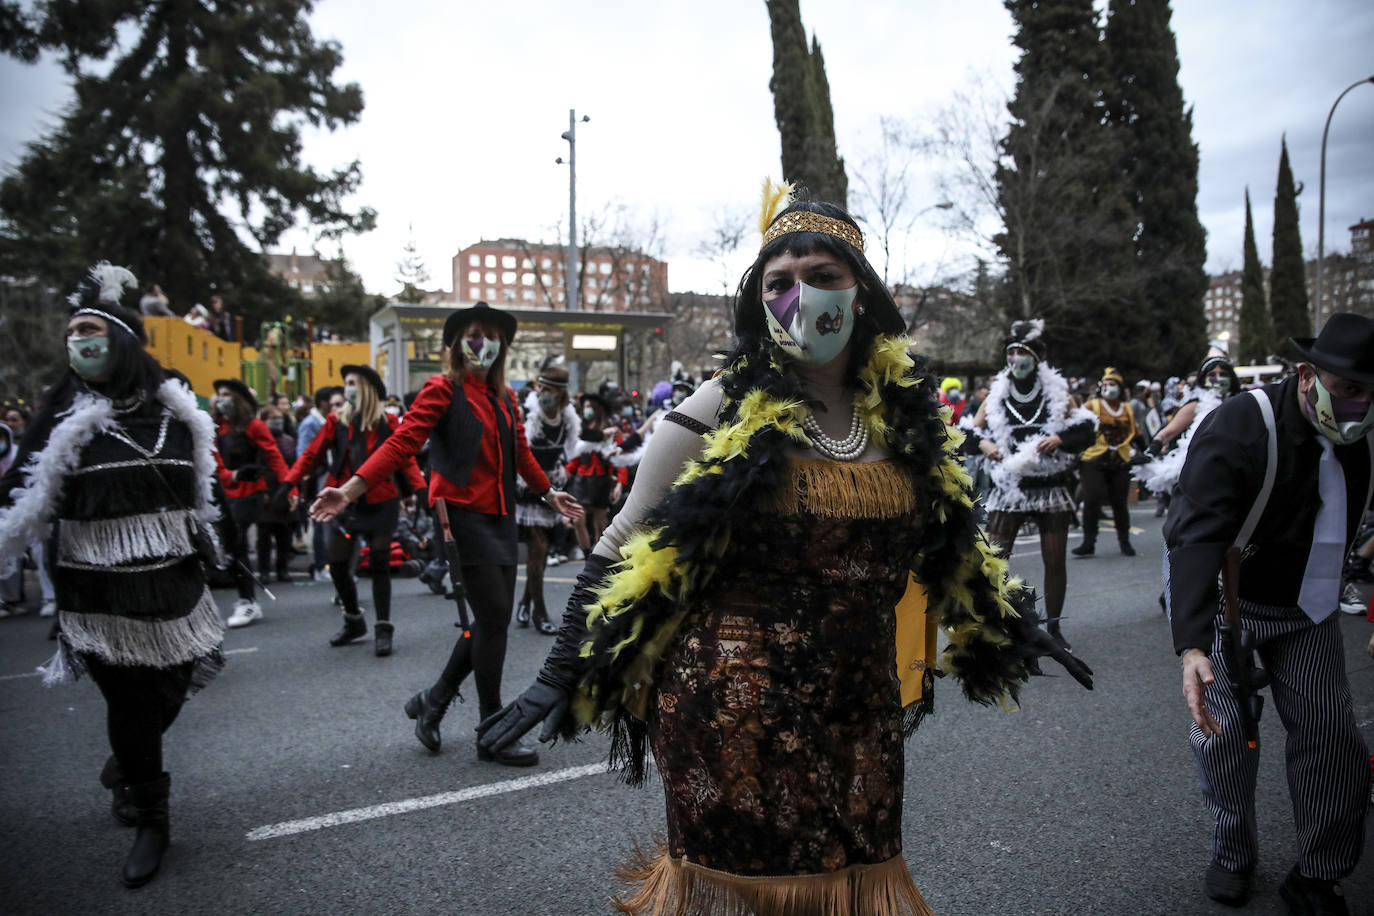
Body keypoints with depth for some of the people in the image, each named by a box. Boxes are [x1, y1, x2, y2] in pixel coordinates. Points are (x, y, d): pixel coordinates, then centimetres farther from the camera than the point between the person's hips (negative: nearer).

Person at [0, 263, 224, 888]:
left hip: (173, 583, 3)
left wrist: (200, 568, 17)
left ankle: (124, 772, 42)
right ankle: (148, 820, 22)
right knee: (129, 702, 2)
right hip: (102, 595, -3)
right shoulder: (64, 415, -3)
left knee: (169, 694, 10)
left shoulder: (172, 408, 4)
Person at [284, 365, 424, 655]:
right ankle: (353, 621, 28)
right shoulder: (337, 422, 5)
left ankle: (383, 629, 10)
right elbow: (312, 455, 2)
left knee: (379, 565, -1)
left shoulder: (387, 422, -2)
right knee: (337, 565, 6)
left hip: (381, 503, -3)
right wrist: (288, 483, -7)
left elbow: (406, 459, -5)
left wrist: (420, 489, -16)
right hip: (347, 502, 3)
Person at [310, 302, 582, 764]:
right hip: (462, 514, -7)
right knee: (493, 617, -7)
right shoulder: (442, 390, -5)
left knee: (493, 620, 8)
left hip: (500, 517, 7)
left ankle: (433, 700, 28)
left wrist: (549, 494, 36)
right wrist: (348, 491, -23)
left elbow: (520, 453, 27)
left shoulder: (503, 397, 15)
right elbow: (402, 443, -13)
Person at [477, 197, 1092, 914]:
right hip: (735, 717, -4)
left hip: (862, 714, 4)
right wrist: (562, 677, -9)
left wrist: (1011, 632, 22)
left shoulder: (905, 413, 2)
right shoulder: (721, 413, -10)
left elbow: (948, 544, 18)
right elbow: (623, 552, -6)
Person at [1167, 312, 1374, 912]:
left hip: (1305, 605, 5)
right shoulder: (1239, 429, -28)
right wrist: (1193, 647, -48)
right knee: (1223, 728, -7)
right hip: (1216, 595, -5)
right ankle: (1233, 857, 18)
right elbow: (1197, 537, -38)